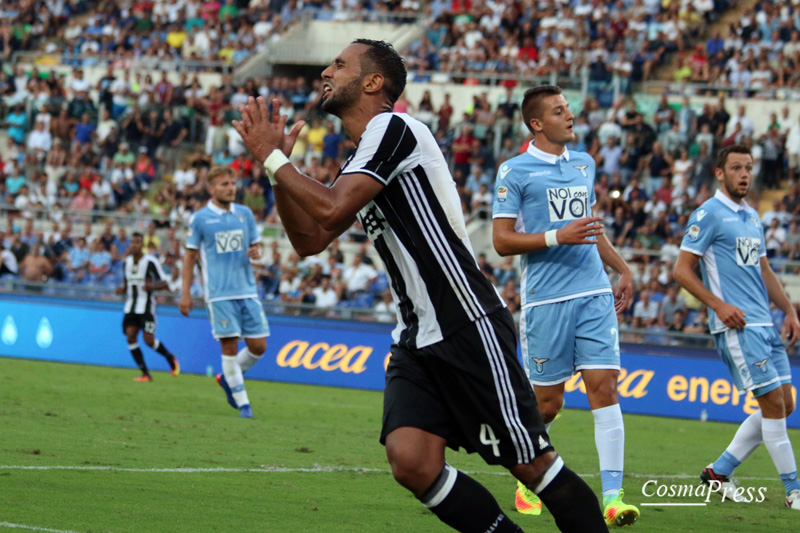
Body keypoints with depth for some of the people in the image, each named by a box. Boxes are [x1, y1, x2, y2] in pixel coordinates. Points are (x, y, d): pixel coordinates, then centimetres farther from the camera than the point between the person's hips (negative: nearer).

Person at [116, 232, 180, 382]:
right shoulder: (127, 262, 9)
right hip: (131, 306, 6)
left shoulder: (150, 262, -10)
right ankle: (145, 373, -3)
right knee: (130, 336, -9)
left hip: (146, 307, -6)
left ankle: (171, 358, 19)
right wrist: (122, 289, 1)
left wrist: (151, 287, -26)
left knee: (149, 340, -11)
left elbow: (164, 283, -8)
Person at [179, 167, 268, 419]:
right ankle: (242, 403, 0)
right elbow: (190, 256, 3)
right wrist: (185, 293, -1)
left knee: (258, 346, 0)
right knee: (230, 347, -7)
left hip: (248, 291, 4)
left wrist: (256, 252, -6)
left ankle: (228, 379, 25)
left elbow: (256, 244, 19)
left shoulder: (244, 213, 10)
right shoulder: (200, 218, -1)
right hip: (220, 293, -4)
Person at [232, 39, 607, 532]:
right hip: (418, 339, 9)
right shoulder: (364, 159, 18)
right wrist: (278, 166, 10)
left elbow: (329, 209, -21)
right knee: (411, 461, -9)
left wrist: (272, 157, -9)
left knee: (532, 464, -5)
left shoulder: (392, 128, -10)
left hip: (469, 329, -9)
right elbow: (310, 241, 20)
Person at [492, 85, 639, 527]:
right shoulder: (514, 172, -3)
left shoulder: (584, 164, 16)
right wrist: (558, 237, -16)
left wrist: (622, 268, 24)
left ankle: (612, 497, -13)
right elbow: (502, 241, -7)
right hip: (546, 300, -4)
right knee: (547, 402, 3)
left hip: (594, 295, 4)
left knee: (604, 387, -9)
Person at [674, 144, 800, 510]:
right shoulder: (709, 214, -7)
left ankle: (720, 471, 16)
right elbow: (682, 270, -9)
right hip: (737, 326, -8)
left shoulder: (752, 217, 18)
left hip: (766, 325, 8)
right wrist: (719, 305, -17)